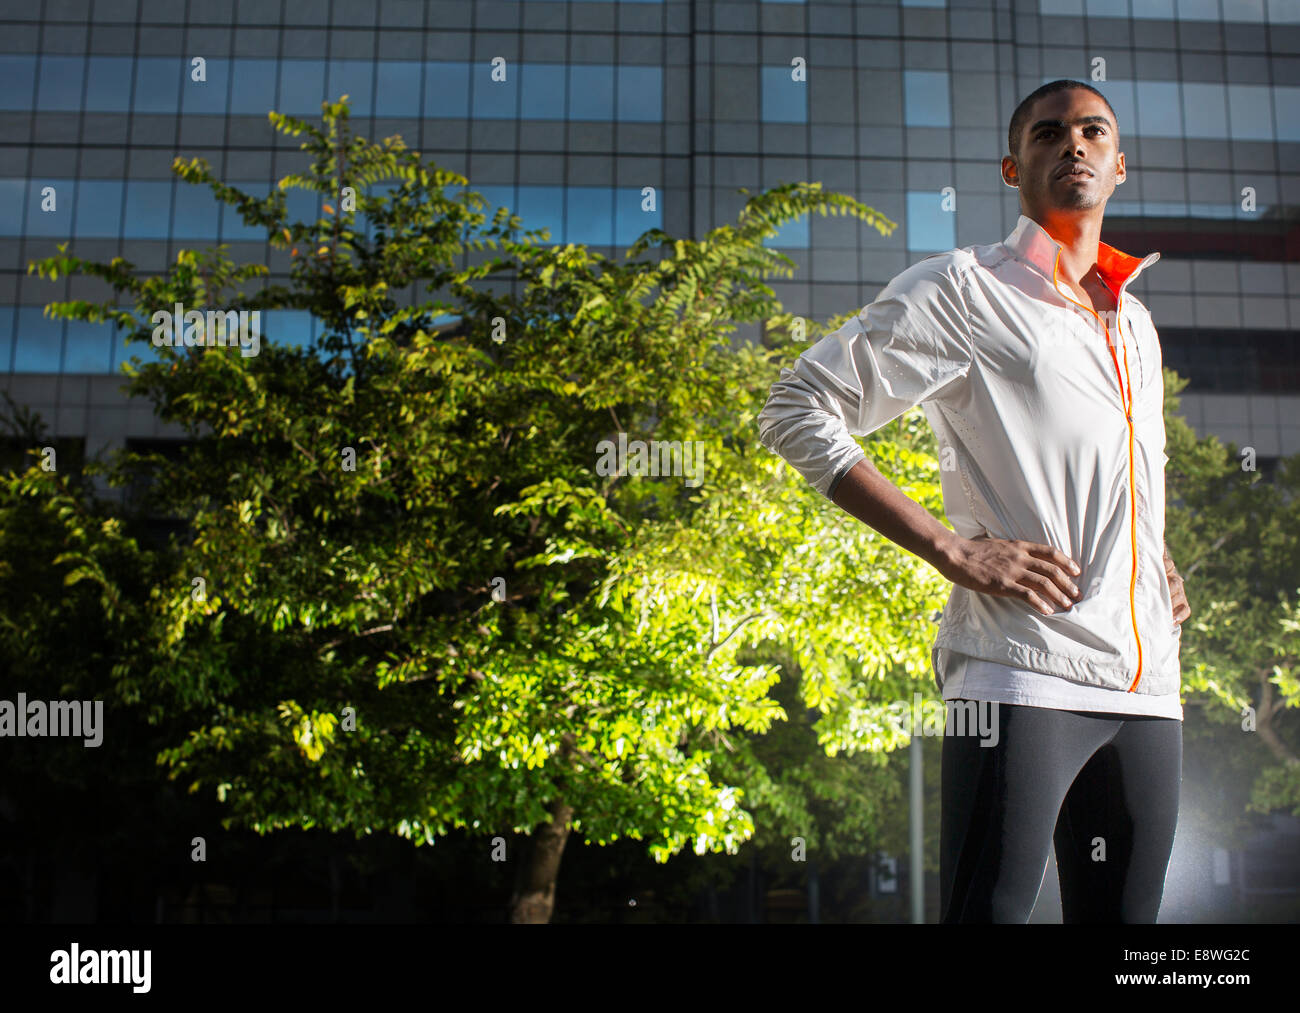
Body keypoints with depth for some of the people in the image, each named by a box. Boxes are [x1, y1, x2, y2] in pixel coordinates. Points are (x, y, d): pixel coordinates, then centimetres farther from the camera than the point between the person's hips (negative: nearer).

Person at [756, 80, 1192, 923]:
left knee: (1123, 913, 11)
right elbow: (797, 410, -7)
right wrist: (952, 550, -13)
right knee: (990, 909, -8)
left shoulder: (1136, 323, 21)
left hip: (1149, 688, 7)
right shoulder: (966, 288, 0)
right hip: (1023, 670, -7)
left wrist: (1161, 559, 16)